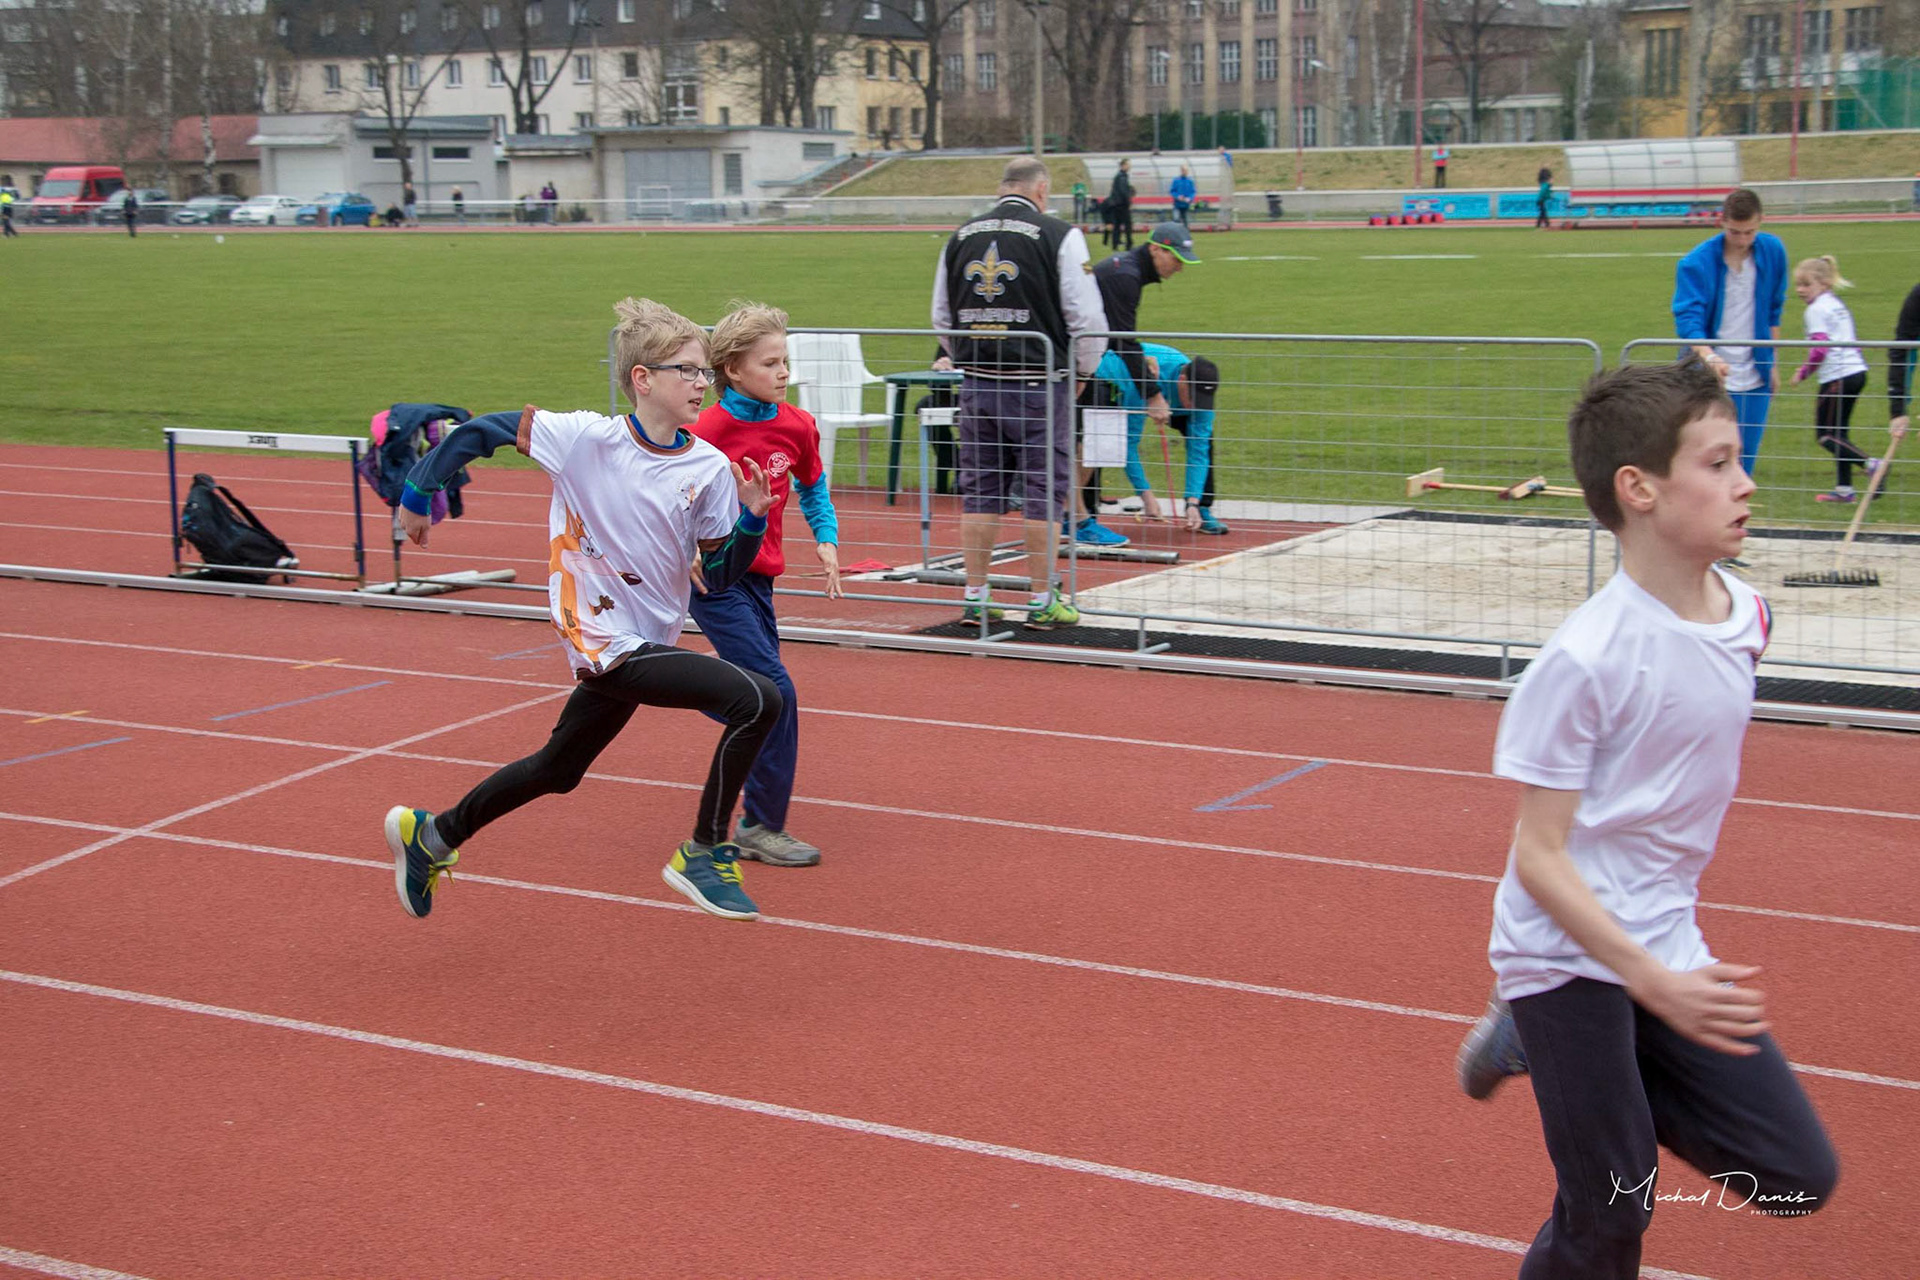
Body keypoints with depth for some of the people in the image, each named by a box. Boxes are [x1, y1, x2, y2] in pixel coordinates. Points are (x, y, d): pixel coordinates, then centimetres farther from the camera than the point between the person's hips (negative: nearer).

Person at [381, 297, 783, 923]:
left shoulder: (710, 469, -1)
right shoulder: (585, 438, -15)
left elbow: (720, 574, 2)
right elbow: (480, 430, -4)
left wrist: (751, 519, -15)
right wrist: (417, 492, 2)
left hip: (647, 642, 7)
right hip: (606, 642, -7)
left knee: (558, 769, 23)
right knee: (757, 699, -21)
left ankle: (432, 834, 44)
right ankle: (704, 854, -7)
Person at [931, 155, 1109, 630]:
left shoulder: (960, 238, 8)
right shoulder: (1059, 236, -6)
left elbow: (941, 317, 15)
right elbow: (1086, 317, -7)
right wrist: (1082, 369, 10)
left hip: (977, 382, 4)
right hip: (1039, 383, -4)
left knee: (979, 490, 10)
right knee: (1043, 491, 3)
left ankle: (974, 598, 13)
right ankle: (1041, 601, 6)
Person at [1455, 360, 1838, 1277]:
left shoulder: (1745, 615, -1)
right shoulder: (1587, 658, -22)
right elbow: (1537, 857, -18)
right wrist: (1654, 983, -24)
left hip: (1666, 949, 7)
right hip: (1567, 953, -7)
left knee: (1797, 1177, 4)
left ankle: (1543, 1047, 15)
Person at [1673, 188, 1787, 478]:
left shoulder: (1773, 251, 1)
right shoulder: (1696, 262, -13)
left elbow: (1773, 312, 14)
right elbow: (1687, 318, -22)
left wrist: (1772, 363, 16)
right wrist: (1709, 356, -40)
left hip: (1755, 378, 4)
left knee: (1745, 459, 6)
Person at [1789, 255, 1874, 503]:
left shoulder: (1817, 309, -10)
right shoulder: (1838, 305, 19)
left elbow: (1820, 348, -18)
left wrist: (1803, 372, -7)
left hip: (1837, 377, -10)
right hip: (1856, 371, 10)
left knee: (1825, 434, -5)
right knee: (1838, 432, 14)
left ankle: (1870, 464, -19)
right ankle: (1844, 487, 14)